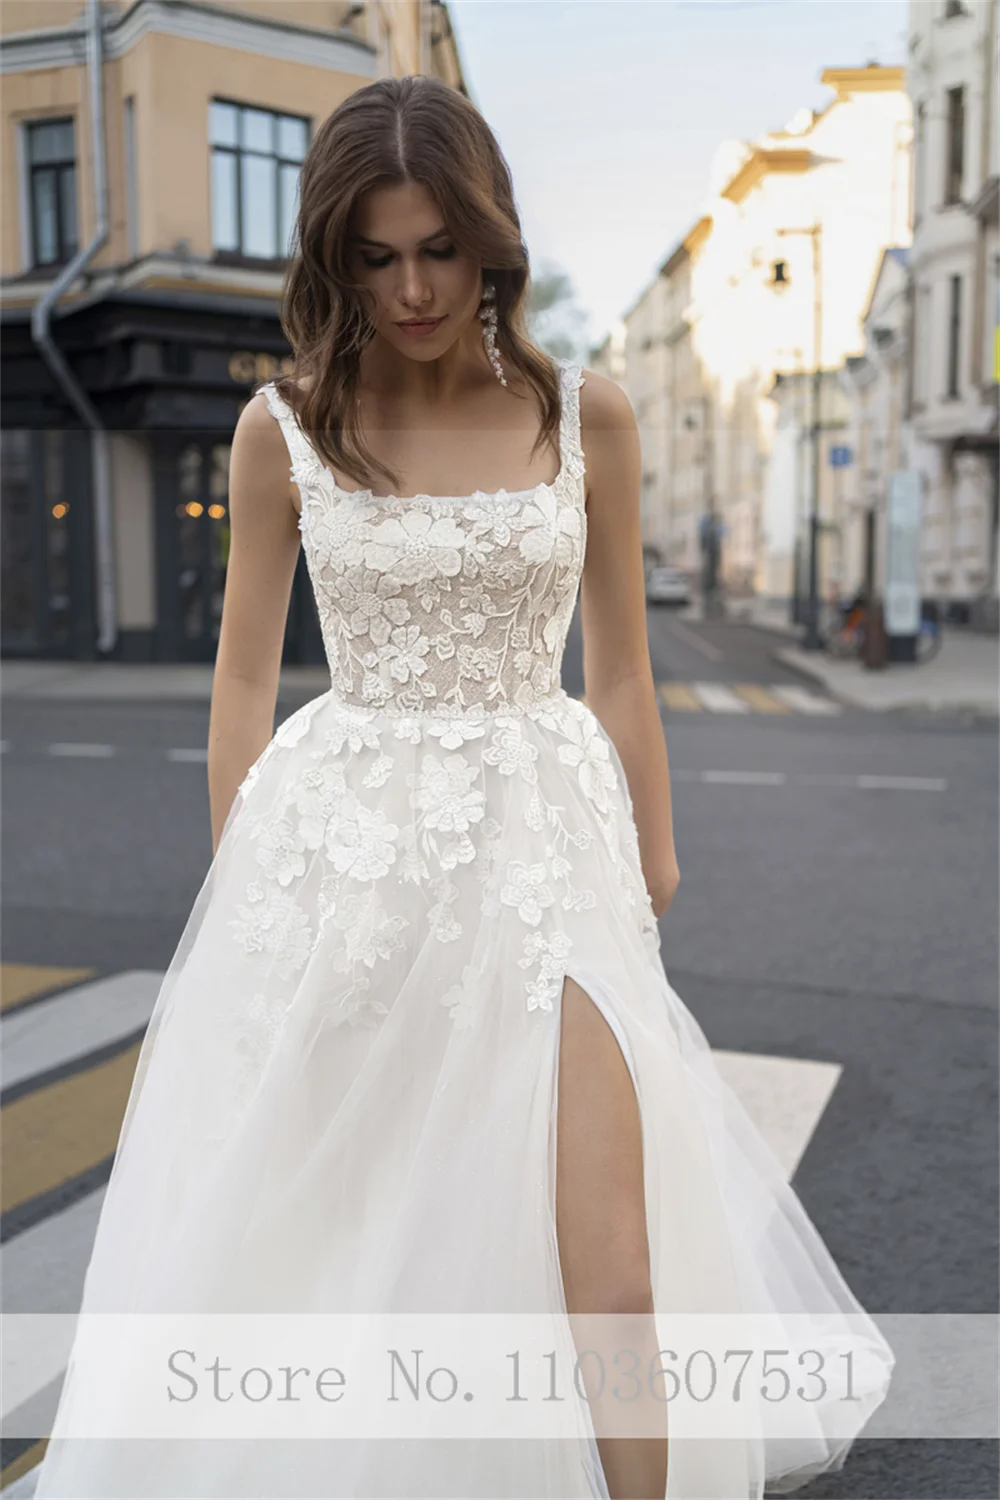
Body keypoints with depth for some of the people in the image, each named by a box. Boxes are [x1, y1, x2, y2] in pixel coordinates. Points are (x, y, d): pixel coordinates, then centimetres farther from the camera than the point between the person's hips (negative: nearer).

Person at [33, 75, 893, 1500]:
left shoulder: (585, 417, 2)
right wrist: (232, 890, 9)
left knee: (608, 1273, -6)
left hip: (545, 845, 0)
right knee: (309, 1235, 12)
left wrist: (654, 874, 10)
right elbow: (245, 674, 8)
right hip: (337, 843, 1)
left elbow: (620, 671, 8)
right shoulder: (283, 430, 1)